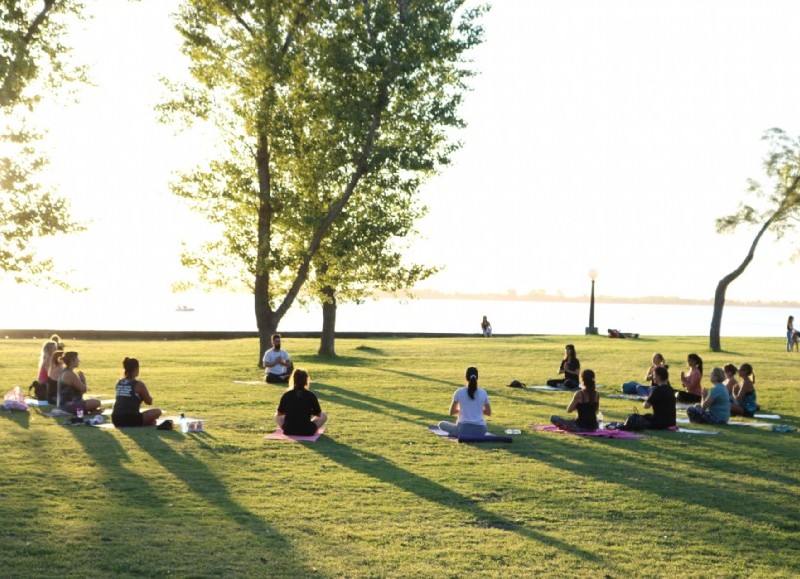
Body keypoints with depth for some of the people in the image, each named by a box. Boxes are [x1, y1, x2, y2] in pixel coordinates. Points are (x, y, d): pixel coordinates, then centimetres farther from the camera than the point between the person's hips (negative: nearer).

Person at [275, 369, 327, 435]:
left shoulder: (286, 395, -3)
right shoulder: (311, 395, -7)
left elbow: (279, 413, 8)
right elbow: (318, 414, 3)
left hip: (288, 431, 0)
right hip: (307, 432, 0)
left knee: (277, 416, 30)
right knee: (324, 415, 20)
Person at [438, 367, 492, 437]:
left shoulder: (459, 392, -2)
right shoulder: (483, 392, 3)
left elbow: (451, 412, 7)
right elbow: (488, 413, 14)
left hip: (464, 428, -4)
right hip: (480, 430, 4)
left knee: (441, 424, 20)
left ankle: (462, 434, 6)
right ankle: (475, 435, 16)